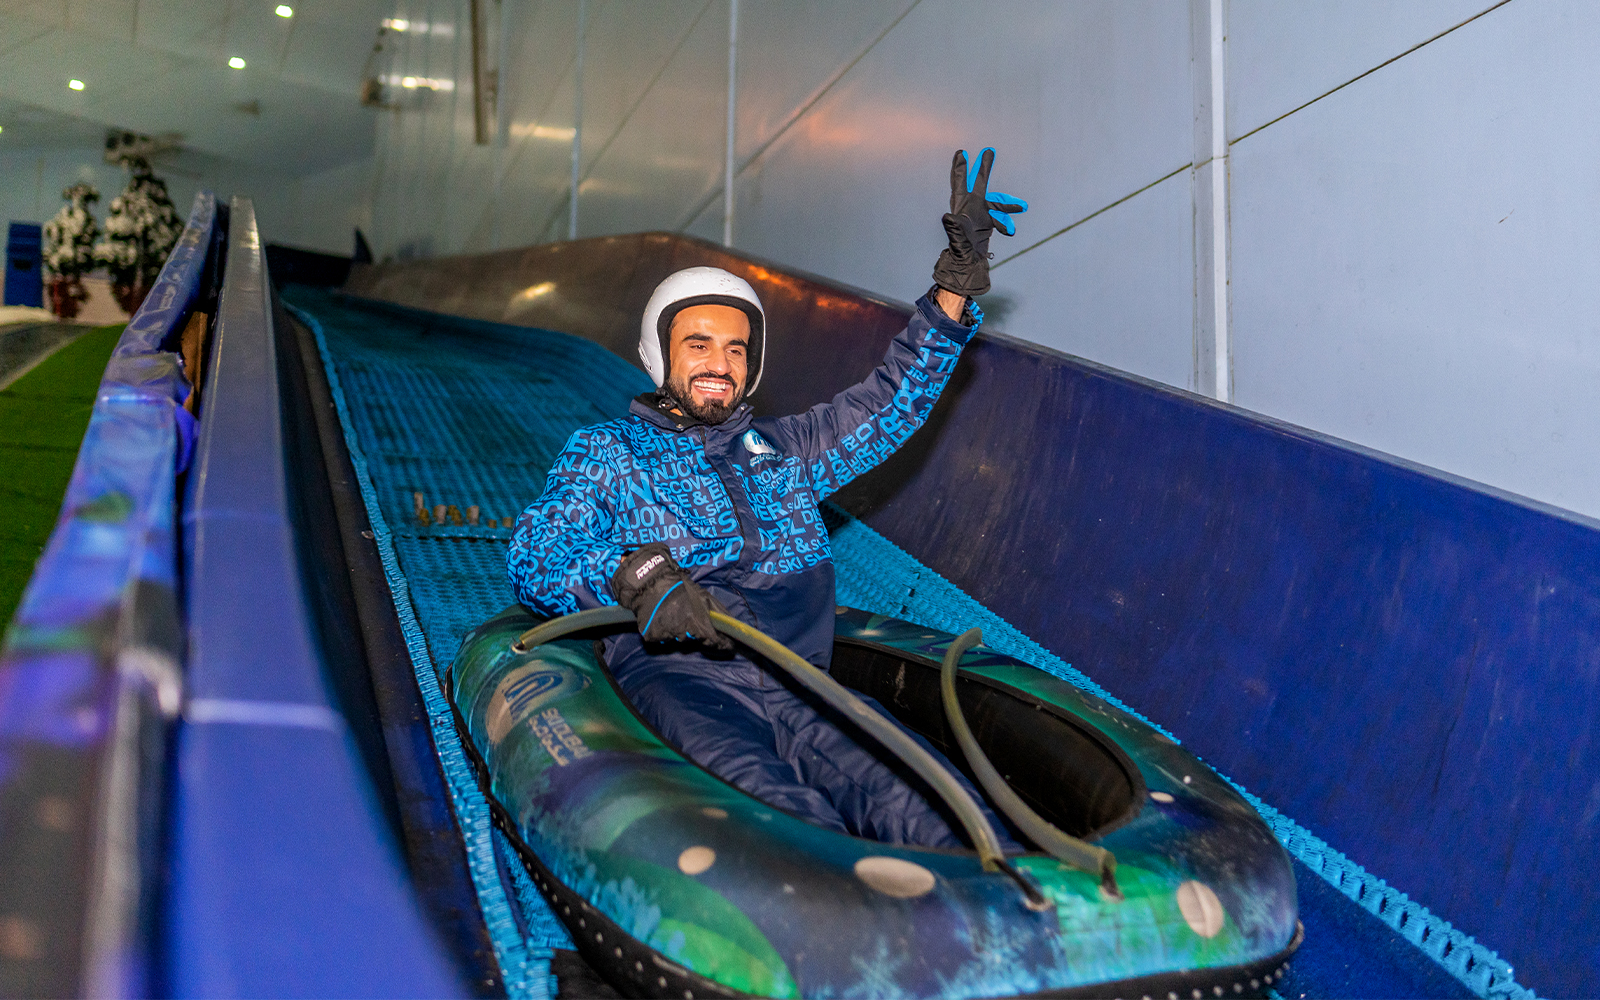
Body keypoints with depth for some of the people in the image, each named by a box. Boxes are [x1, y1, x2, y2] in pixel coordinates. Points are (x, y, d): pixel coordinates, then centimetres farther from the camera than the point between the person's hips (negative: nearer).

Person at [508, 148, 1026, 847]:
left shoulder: (783, 449, 32)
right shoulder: (606, 451, 21)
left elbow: (893, 403, 33)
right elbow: (533, 558, 6)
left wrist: (958, 278, 25)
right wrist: (634, 573, -15)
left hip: (797, 680, 3)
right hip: (674, 673, -3)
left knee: (909, 799, -31)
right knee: (766, 791, -38)